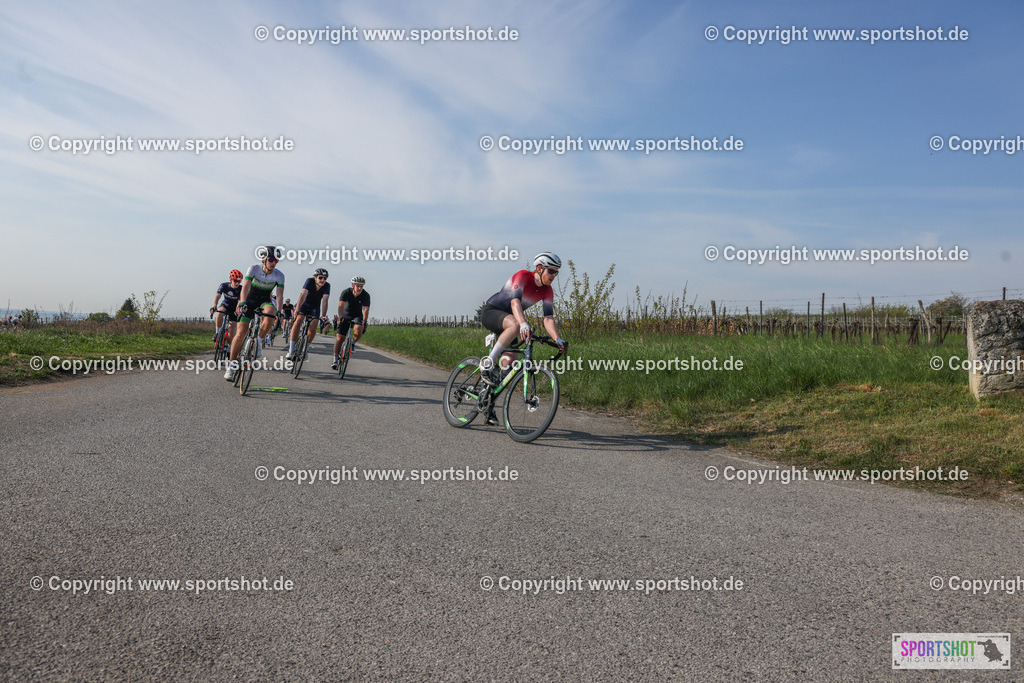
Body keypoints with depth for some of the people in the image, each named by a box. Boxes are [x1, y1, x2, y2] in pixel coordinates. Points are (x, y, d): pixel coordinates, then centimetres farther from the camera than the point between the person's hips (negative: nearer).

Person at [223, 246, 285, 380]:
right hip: (249, 301, -1)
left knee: (270, 312, -36)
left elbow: (280, 295, -21)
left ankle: (258, 340, -12)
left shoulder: (279, 275, -14)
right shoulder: (254, 268, -18)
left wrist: (279, 310, -38)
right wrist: (242, 303, -46)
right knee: (241, 332, -13)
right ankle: (231, 363, 0)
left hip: (264, 302, 1)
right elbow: (245, 287, -30)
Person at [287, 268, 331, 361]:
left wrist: (323, 315, -42)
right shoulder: (310, 281, -26)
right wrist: (297, 309, -47)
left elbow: (325, 301, -30)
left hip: (315, 307, 2)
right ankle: (291, 350, -20)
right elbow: (303, 295, -36)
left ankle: (306, 348, 7)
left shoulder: (327, 286, -23)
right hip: (304, 304, -1)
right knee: (298, 321, -23)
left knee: (313, 327, -17)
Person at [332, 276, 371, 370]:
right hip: (346, 316, 0)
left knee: (358, 330, -32)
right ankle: (335, 360, 2)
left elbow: (366, 309, -26)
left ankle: (352, 344, 0)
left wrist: (364, 322, -40)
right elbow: (341, 306, -30)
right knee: (339, 338, -8)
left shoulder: (366, 295, -19)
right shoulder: (346, 293, -20)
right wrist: (340, 317, -46)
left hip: (357, 316, 0)